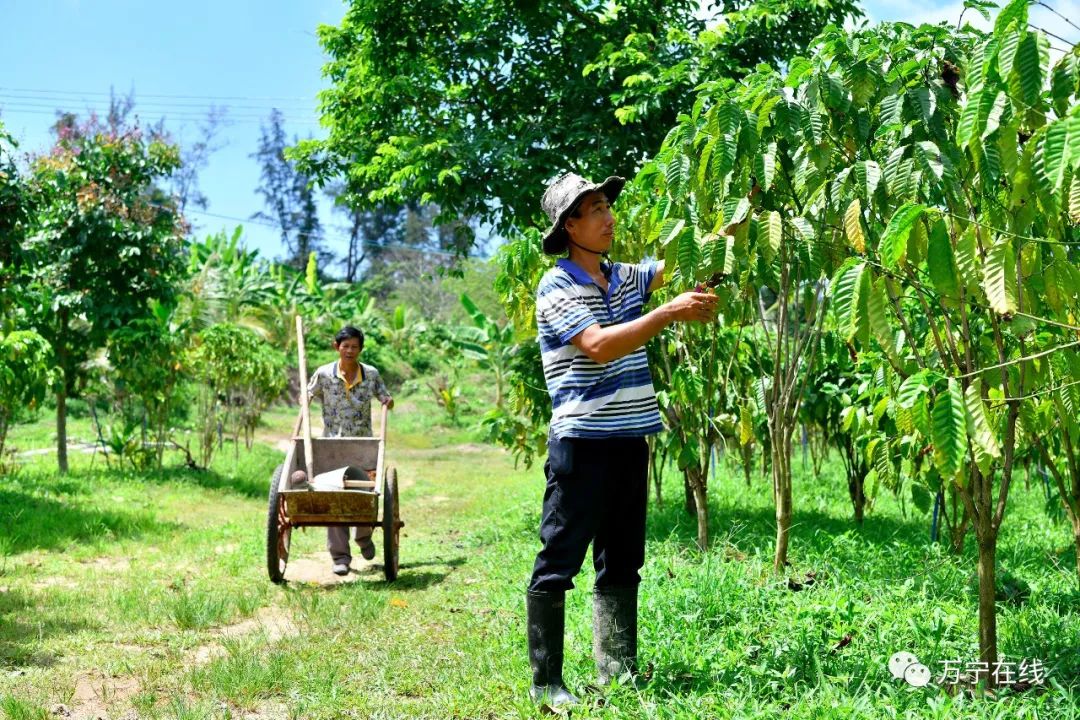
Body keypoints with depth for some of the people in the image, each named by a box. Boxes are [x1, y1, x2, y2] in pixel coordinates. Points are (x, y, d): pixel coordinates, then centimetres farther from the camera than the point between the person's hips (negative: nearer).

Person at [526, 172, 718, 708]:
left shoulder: (626, 279, 13)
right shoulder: (556, 288, -8)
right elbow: (598, 346, -21)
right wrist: (670, 313, -24)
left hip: (629, 441, 8)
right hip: (582, 442, -8)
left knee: (621, 563, 13)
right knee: (558, 563, -2)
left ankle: (617, 673, 22)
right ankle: (545, 683, 3)